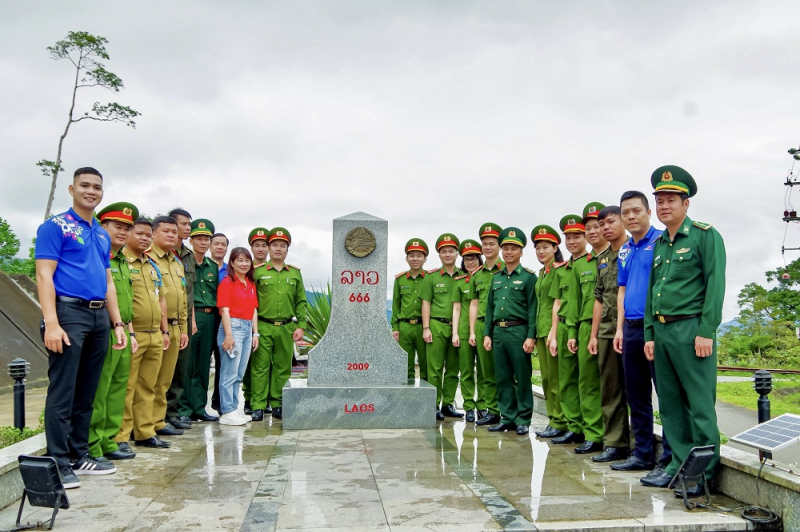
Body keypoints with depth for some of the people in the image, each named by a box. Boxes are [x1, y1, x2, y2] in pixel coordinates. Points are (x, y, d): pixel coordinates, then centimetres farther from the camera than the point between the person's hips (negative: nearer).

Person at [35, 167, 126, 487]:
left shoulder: (102, 235, 19)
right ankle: (59, 463, 3)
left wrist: (117, 324, 15)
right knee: (62, 392, -4)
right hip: (69, 313, -7)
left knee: (86, 393, 12)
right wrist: (51, 323, -19)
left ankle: (79, 456, 21)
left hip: (99, 318, 7)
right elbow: (44, 275, -10)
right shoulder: (55, 226, -2)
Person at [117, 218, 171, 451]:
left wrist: (164, 331, 18)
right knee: (126, 388, -3)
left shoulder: (153, 266, 18)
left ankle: (145, 432, 20)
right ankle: (120, 437, 4)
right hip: (132, 335, -7)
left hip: (155, 336, 7)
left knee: (148, 387, 12)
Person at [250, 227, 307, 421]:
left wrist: (301, 326, 4)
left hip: (286, 329, 3)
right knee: (260, 367, 0)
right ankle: (258, 406, 6)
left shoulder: (295, 273, 12)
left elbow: (301, 302, 12)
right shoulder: (258, 271, 4)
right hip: (263, 327, -2)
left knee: (283, 367, 6)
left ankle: (278, 405, 16)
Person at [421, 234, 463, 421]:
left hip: (456, 327, 3)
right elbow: (426, 303, 3)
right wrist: (426, 328, -4)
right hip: (437, 326, -2)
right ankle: (434, 406, 4)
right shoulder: (431, 277, 4)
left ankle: (448, 404, 17)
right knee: (435, 368, -2)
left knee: (453, 368, 7)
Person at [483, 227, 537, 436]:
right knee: (503, 378, 9)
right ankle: (508, 417, 18)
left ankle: (523, 420, 10)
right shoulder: (496, 277, 14)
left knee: (522, 378, 1)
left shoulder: (529, 276, -2)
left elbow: (533, 309, -7)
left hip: (518, 331, -5)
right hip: (498, 332, 6)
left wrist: (531, 336, -14)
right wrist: (487, 333, 9)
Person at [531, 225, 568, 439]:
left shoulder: (559, 269, -9)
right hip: (541, 330, 9)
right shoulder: (541, 273, 17)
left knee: (556, 378, -4)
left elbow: (558, 302, -15)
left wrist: (554, 331, -19)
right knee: (546, 378, 12)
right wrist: (535, 333, 15)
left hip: (553, 329, -9)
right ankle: (553, 420, 20)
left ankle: (560, 423, 3)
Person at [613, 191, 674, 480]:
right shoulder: (624, 251, 16)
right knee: (636, 396, 13)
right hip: (631, 329, 8)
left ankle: (670, 459, 5)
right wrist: (620, 328, 13)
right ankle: (643, 453, 23)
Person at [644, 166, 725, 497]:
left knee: (700, 403, -3)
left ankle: (703, 473, 5)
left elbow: (715, 285, -11)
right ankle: (680, 463, 21)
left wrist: (706, 332, -16)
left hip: (690, 329, -7)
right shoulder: (659, 244, 17)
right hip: (662, 331, 7)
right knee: (670, 402, 11)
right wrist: (650, 333, 13)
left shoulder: (705, 235, -4)